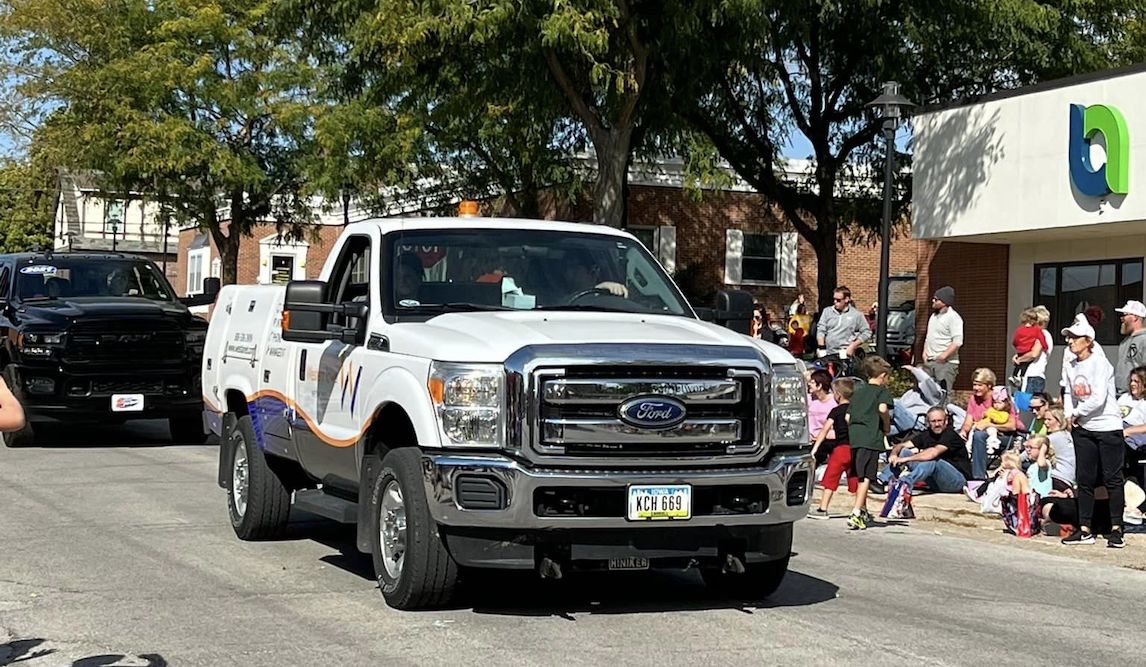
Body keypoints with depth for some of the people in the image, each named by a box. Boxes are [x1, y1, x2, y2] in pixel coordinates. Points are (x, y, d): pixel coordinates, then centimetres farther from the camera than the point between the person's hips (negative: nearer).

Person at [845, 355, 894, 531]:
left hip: (854, 436, 7)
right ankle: (856, 514, -17)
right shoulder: (881, 391, 3)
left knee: (859, 476, 19)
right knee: (866, 477, -8)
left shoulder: (858, 391, 22)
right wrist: (887, 426, -4)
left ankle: (862, 510, 32)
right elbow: (883, 408, -18)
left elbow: (848, 417, 18)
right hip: (871, 437, -7)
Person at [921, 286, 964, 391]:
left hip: (946, 363, -8)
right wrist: (925, 352, 11)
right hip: (929, 362, 8)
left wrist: (944, 355, -21)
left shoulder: (953, 317, -9)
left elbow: (957, 342, -16)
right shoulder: (934, 316, 17)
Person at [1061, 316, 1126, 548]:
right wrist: (1070, 416, 5)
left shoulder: (1099, 363, -13)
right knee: (1084, 480, 7)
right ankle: (1085, 529, 12)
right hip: (1083, 429, 7)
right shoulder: (1070, 367, 7)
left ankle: (1116, 529, 2)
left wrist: (1076, 413, -8)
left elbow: (1098, 399, -19)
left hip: (1108, 427, -7)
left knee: (1112, 479, -2)